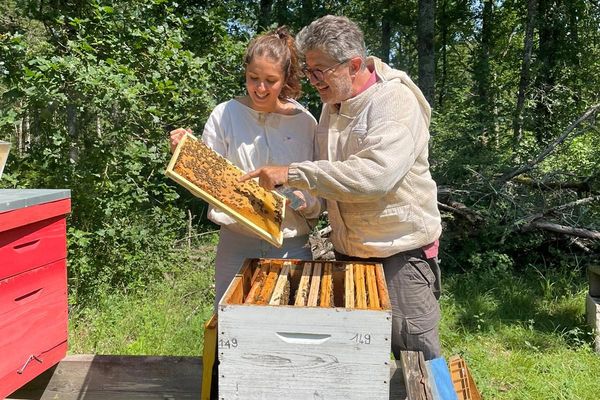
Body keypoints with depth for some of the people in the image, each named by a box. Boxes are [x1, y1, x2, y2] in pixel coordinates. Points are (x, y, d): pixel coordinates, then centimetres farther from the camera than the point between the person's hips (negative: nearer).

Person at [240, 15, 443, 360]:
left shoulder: (395, 101, -17)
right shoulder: (332, 104, 7)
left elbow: (374, 174, -32)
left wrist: (294, 174, -29)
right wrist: (304, 194, 2)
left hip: (401, 250, -7)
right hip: (348, 251, 7)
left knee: (415, 352, 4)